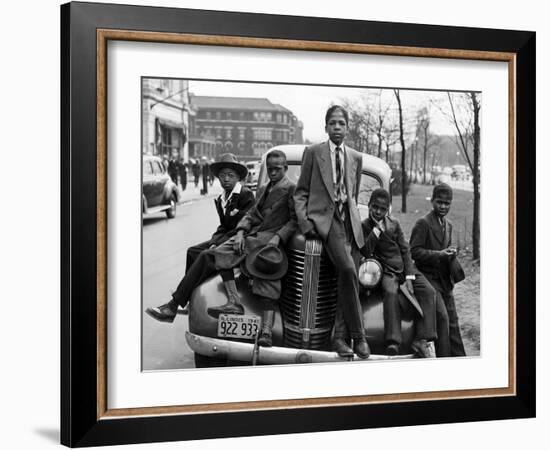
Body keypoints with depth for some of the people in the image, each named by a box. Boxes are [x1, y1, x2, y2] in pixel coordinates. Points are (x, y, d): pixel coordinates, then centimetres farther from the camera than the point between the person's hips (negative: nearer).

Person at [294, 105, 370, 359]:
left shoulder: (356, 158, 18)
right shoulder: (313, 153, 8)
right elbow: (301, 192, 7)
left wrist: (353, 219, 14)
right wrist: (304, 222, -6)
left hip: (350, 221, 5)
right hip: (323, 217, -4)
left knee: (348, 278, -5)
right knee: (347, 269, -24)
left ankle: (340, 338, 2)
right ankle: (358, 335, -17)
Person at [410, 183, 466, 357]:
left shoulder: (448, 225, 16)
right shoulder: (423, 223, -9)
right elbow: (414, 251, -15)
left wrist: (450, 253, 1)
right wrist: (439, 254, -22)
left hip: (445, 281, 8)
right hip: (429, 279, -8)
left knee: (452, 321, 10)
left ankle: (459, 357, 15)